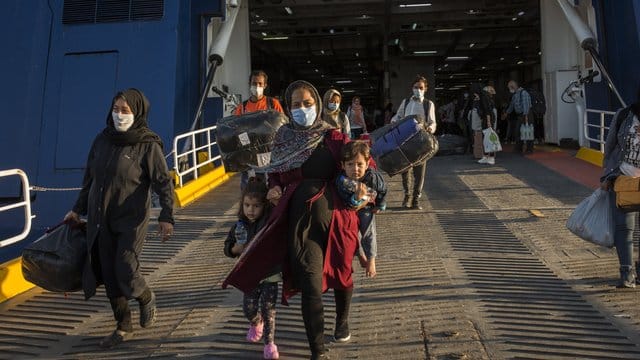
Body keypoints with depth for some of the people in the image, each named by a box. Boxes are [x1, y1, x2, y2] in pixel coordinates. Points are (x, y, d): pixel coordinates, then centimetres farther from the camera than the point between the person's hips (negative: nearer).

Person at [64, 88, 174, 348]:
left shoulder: (148, 145, -10)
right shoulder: (103, 140, 6)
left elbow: (163, 183, -12)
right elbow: (89, 178, 15)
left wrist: (166, 216, -20)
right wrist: (78, 210, 17)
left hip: (131, 220, -5)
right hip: (100, 220, 5)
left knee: (126, 272, -13)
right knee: (109, 275, 8)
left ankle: (146, 299, 22)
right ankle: (124, 327, 24)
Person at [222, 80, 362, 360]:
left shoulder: (332, 137, -3)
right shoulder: (283, 137, 5)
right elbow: (275, 173, 16)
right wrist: (275, 188, -4)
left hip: (335, 215, 0)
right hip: (301, 219, 0)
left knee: (340, 272, 20)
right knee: (311, 285, -5)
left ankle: (342, 320, 50)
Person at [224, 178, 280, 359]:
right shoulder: (239, 226, -4)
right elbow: (227, 247, 7)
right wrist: (236, 249, -17)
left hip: (269, 274, -3)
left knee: (268, 310, 3)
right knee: (249, 308, 13)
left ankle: (270, 343, 21)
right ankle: (256, 324, 47)